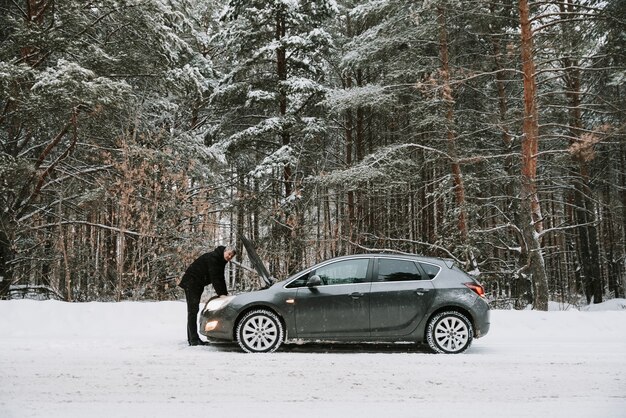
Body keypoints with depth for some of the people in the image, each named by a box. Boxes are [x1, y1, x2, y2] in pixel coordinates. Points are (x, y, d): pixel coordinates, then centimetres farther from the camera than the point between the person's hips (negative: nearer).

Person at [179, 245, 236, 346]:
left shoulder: (220, 261, 7)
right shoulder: (213, 257, -22)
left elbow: (221, 279, 8)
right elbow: (214, 278, -28)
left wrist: (225, 294, 0)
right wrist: (221, 294, -31)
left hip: (198, 284, 10)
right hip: (191, 282, -10)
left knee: (193, 310, 12)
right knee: (193, 310, -12)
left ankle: (192, 338, 17)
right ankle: (194, 339, -15)